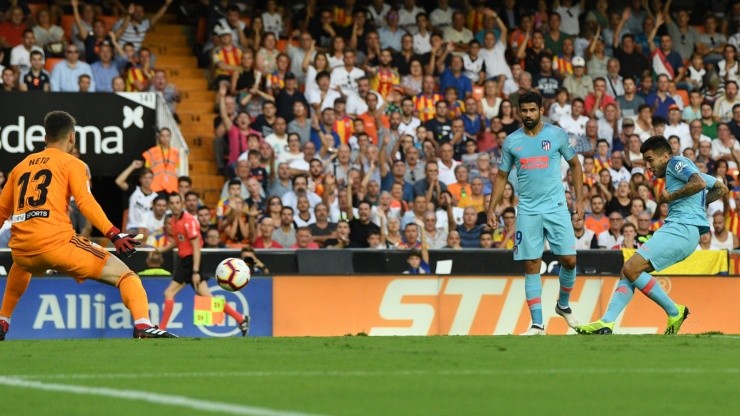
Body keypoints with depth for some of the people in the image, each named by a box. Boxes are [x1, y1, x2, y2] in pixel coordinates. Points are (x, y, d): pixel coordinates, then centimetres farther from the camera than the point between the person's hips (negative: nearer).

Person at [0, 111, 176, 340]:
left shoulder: (21, 166, 23)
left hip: (21, 249, 5)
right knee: (124, 274, -3)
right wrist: (115, 235, -14)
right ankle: (143, 325, -27)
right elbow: (86, 202, -8)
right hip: (56, 242, -5)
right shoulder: (72, 164, 8)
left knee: (21, 266, 43)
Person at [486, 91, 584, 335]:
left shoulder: (557, 134, 1)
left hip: (556, 207, -1)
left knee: (569, 260, -6)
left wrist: (579, 200, 5)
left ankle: (564, 305, 22)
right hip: (527, 211, 1)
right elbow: (501, 177, 13)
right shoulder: (511, 141, 4)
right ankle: (537, 324, -1)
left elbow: (575, 164, 11)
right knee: (532, 267, -3)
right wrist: (491, 209, 6)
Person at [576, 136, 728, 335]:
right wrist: (697, 204, 27)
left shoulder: (677, 163, 1)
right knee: (628, 272, 3)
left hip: (681, 228, -11)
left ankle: (674, 312, -8)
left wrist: (670, 197, -9)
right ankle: (606, 323, -8)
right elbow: (721, 189, 35)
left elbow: (699, 183, -18)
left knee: (631, 269, -19)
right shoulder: (686, 171, 30)